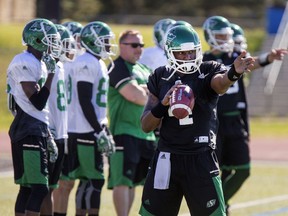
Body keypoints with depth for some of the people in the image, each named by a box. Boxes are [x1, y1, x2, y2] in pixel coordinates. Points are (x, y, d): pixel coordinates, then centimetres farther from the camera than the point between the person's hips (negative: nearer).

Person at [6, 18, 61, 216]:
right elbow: (38, 103, -19)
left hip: (38, 132, 10)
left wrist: (49, 138, 23)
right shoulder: (25, 64, -15)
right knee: (40, 188, -12)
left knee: (28, 187, 10)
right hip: (28, 132, -10)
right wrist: (51, 73, -14)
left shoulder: (39, 64, 16)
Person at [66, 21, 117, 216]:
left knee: (86, 181, 10)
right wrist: (99, 131, -19)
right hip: (86, 131, -10)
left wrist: (105, 130, 21)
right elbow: (85, 102, -19)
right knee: (95, 180, -9)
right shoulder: (86, 63, -14)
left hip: (92, 130, 10)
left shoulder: (99, 63, 17)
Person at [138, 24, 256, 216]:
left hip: (201, 159, -3)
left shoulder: (208, 72, -5)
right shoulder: (160, 78, 4)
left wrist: (234, 73, -55)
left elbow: (221, 83, -32)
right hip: (166, 158, 3)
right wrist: (163, 104, -17)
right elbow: (146, 126, 3)